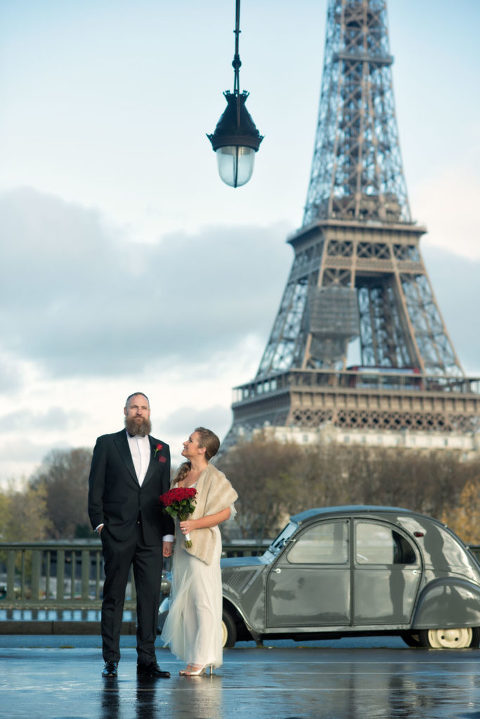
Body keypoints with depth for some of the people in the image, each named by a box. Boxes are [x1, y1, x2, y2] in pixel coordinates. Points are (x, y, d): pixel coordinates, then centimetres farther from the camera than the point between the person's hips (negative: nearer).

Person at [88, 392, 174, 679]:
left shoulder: (161, 449, 15)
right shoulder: (107, 443, 7)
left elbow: (166, 493, 13)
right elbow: (96, 487, 4)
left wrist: (168, 534, 6)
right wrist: (99, 523, -7)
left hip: (151, 536, 3)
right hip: (117, 534, -2)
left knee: (151, 597, 0)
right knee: (114, 596, 1)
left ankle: (147, 660, 5)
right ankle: (111, 660, 5)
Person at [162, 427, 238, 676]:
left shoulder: (212, 477, -10)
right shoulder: (183, 472, 12)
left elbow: (225, 512, -13)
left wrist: (194, 524, -21)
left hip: (202, 542, -8)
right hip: (182, 543, 8)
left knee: (202, 599, -7)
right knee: (184, 600, 8)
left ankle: (203, 659, -5)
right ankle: (193, 659, 13)